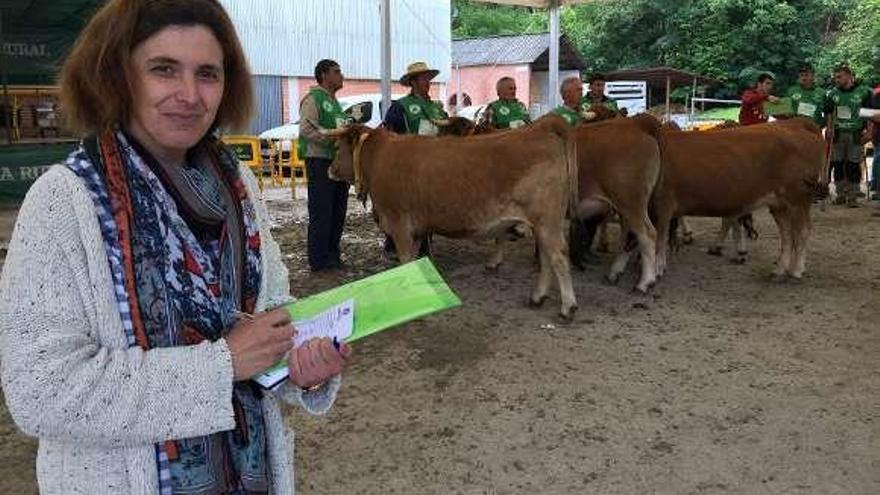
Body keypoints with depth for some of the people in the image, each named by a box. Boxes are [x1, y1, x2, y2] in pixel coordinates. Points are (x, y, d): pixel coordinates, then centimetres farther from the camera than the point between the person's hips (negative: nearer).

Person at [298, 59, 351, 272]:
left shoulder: (334, 101, 22)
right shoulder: (313, 98, -5)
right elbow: (307, 129, -17)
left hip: (338, 161, 9)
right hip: (320, 160, -9)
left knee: (338, 211, 11)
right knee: (321, 212, -5)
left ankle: (332, 255, 21)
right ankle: (318, 260, 1)